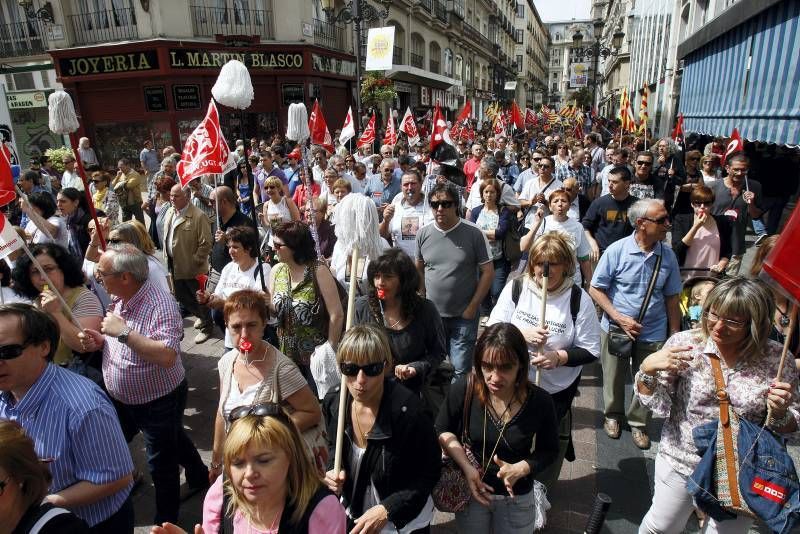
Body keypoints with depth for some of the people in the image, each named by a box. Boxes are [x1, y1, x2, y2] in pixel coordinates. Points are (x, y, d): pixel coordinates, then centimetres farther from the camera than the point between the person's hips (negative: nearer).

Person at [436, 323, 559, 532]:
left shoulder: (540, 401, -22)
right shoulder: (464, 390, -24)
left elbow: (549, 450, -5)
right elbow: (443, 430, -6)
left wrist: (520, 469, -23)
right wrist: (466, 466, -19)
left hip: (517, 497, 0)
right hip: (471, 490, 1)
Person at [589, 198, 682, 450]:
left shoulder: (668, 255, -4)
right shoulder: (617, 250, -14)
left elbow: (671, 298, 4)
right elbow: (595, 289, -9)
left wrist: (674, 334, 4)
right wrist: (620, 318, -17)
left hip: (653, 333, 2)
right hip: (615, 328, -2)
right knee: (614, 378, 16)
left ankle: (638, 423, 38)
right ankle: (613, 415, 42)